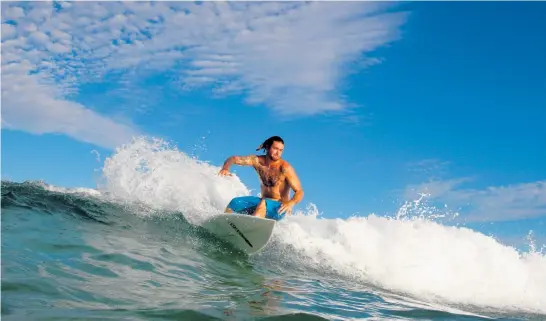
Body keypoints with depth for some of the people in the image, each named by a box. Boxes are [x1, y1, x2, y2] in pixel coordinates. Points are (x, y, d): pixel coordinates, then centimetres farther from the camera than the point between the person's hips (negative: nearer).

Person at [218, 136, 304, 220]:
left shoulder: (285, 168, -16)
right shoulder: (258, 161, -3)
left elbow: (299, 192, -18)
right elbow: (234, 159, 1)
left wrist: (291, 203, -39)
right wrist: (225, 168, -22)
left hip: (279, 208, -6)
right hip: (263, 201, 6)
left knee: (263, 203, -36)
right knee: (234, 203, -7)